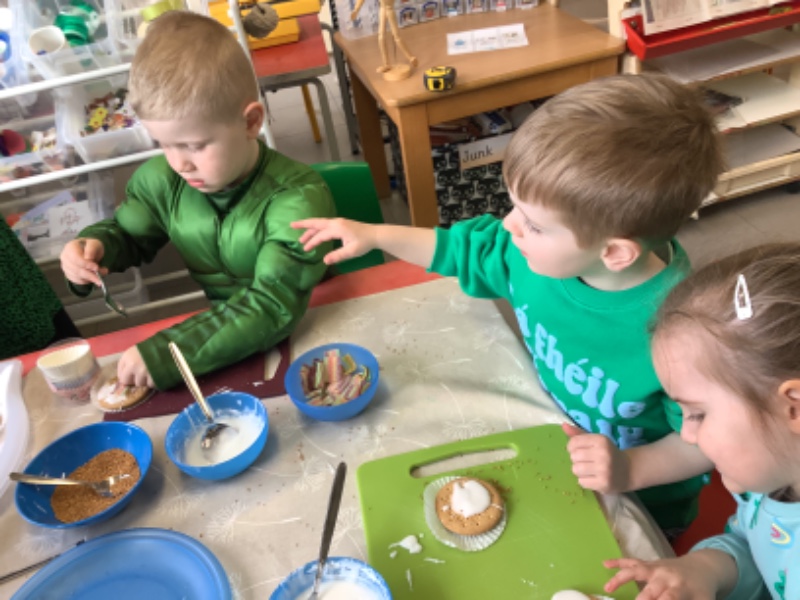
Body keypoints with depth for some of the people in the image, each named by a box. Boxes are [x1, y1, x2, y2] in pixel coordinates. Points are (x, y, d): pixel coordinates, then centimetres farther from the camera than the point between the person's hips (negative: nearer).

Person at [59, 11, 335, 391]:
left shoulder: (298, 198, -26)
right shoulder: (162, 179, -7)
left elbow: (272, 308, -32)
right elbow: (128, 233, 15)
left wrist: (162, 356, -37)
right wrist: (96, 245, -9)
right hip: (225, 334, 6)